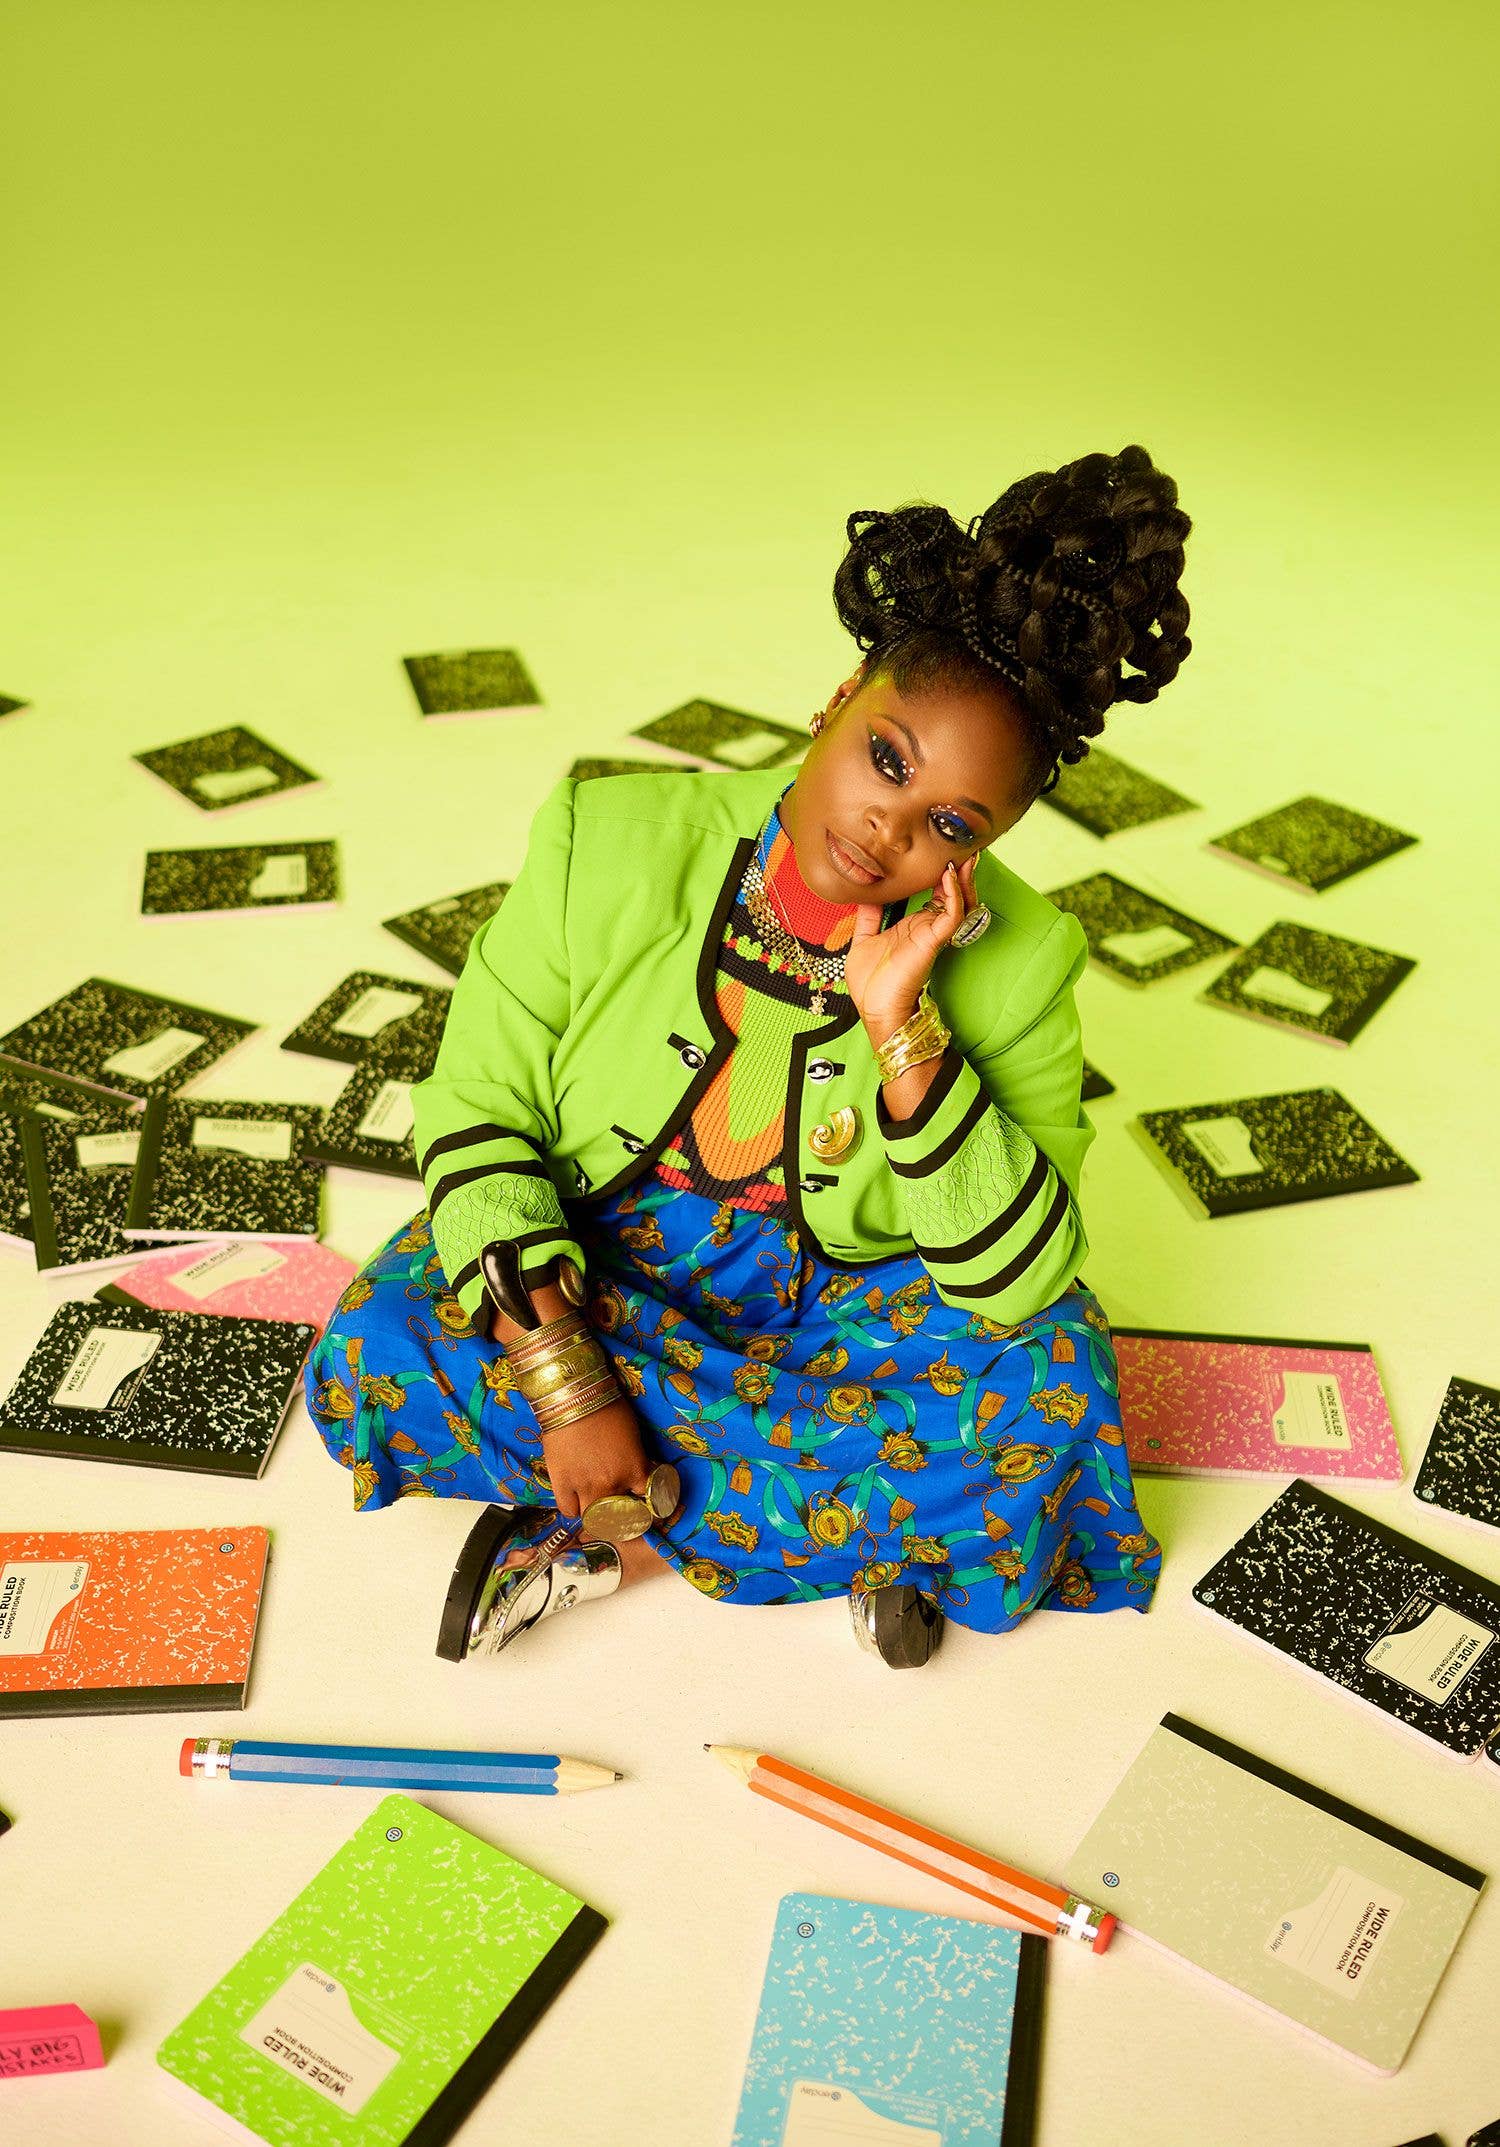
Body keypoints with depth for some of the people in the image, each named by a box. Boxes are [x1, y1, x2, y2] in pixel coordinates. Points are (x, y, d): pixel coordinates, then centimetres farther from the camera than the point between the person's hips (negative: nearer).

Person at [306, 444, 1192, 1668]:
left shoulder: (1014, 957, -16)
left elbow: (1021, 1279, -20)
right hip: (592, 1281, 0)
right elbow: (477, 1109, -13)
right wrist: (569, 1385, -21)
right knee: (374, 1359, -26)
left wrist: (900, 1028, -31)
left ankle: (601, 1543, -14)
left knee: (1054, 1373, -26)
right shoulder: (612, 842, -16)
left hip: (840, 1309, 1)